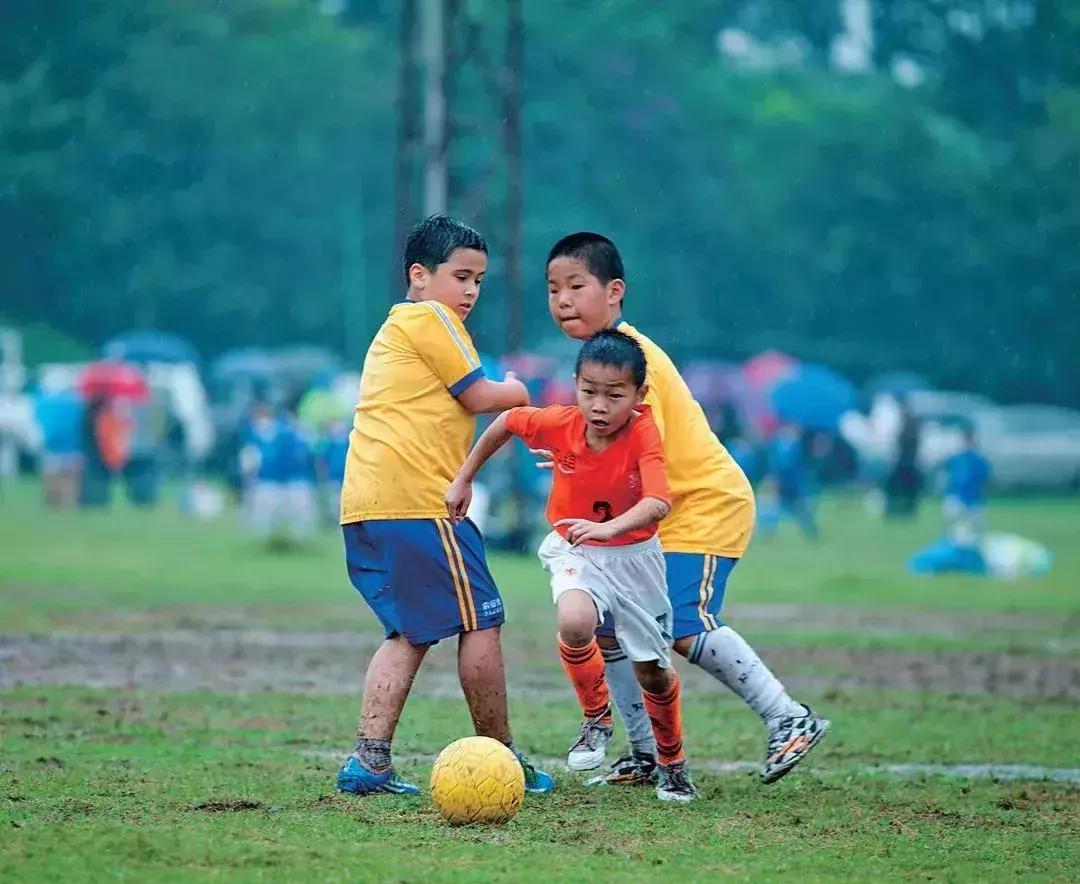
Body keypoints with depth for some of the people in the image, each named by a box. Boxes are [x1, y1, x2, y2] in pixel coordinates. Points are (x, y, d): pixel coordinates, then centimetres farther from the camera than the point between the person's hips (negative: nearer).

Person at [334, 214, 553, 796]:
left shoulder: (396, 328, 27)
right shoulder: (431, 319, -3)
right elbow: (478, 396, -4)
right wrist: (514, 393, 15)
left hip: (364, 504, 10)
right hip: (415, 497, -10)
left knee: (410, 633, 12)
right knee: (479, 621, -2)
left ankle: (369, 759, 0)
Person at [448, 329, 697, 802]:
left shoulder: (643, 434, -27)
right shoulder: (559, 424, -19)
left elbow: (658, 503, -42)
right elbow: (507, 421, 2)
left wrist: (608, 528, -58)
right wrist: (464, 478, 6)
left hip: (634, 556, -1)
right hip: (575, 552, 1)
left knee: (653, 671, 8)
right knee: (575, 623, -31)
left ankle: (673, 764, 35)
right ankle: (596, 717, -4)